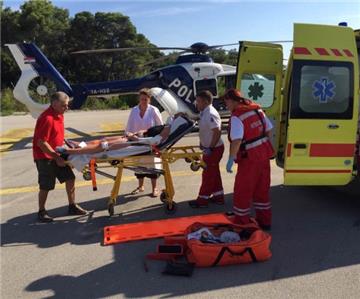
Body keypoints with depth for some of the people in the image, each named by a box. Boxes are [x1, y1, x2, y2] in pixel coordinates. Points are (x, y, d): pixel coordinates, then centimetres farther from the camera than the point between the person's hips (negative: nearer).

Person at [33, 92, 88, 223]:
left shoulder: (58, 114, 4)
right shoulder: (47, 118, -25)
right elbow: (41, 143, -26)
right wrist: (56, 157, -23)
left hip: (56, 154, 9)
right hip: (45, 157, -8)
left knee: (70, 178, 8)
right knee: (46, 186, 2)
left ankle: (72, 206, 20)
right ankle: (41, 212, 20)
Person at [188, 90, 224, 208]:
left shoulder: (210, 114, -23)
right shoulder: (205, 112, 9)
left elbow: (217, 132, -29)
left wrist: (210, 148, -25)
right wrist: (203, 143, 16)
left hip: (214, 149, -10)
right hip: (209, 148, 10)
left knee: (208, 174, 0)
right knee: (214, 173, 17)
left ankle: (202, 200, 10)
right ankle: (218, 197, 28)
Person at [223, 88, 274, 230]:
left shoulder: (236, 117, -17)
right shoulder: (257, 109, 6)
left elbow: (237, 140, -27)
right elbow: (269, 130, 12)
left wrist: (231, 159, -23)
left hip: (249, 158, -8)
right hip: (264, 155, 8)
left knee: (242, 192, 6)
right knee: (262, 189, 19)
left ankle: (241, 223, 16)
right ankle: (264, 221, 29)